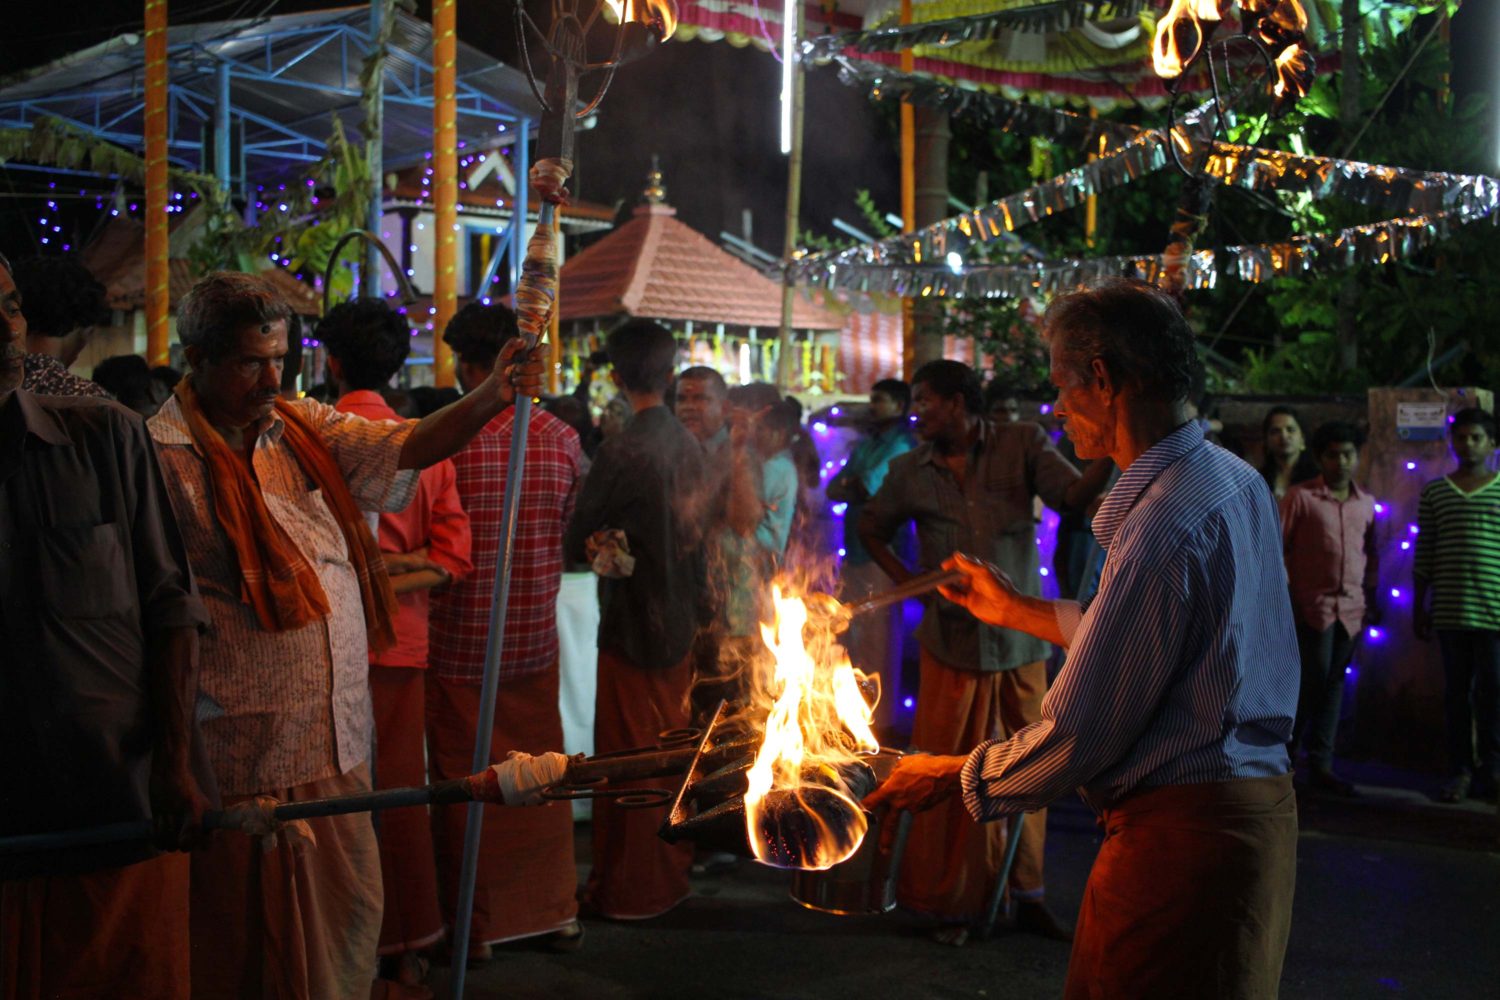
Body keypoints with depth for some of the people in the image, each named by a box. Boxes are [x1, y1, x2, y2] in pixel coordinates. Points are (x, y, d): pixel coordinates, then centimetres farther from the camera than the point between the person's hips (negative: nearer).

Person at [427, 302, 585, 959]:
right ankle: (555, 910, 26)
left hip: (460, 643, -4)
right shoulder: (562, 438, -5)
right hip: (535, 637, 4)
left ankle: (475, 925, 17)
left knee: (465, 781, 8)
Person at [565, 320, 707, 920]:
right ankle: (673, 867, 29)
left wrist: (595, 548, 6)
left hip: (632, 623, -7)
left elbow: (574, 539, -14)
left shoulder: (621, 450, -19)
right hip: (680, 621, 7)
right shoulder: (689, 445, 3)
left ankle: (629, 888, 11)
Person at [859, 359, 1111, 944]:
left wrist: (1106, 461, -37)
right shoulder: (910, 471, 4)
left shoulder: (1022, 444, -3)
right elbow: (872, 528, 18)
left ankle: (1027, 896, 21)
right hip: (952, 644, 1)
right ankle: (953, 903, 15)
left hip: (1020, 639, -1)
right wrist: (905, 581, 5)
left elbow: (1070, 496, -18)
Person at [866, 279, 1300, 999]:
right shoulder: (1238, 483, 8)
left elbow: (1078, 740, -20)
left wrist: (949, 778, -5)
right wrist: (1017, 609, 27)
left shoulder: (1163, 528, -24)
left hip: (1184, 833, -10)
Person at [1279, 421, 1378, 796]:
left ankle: (1321, 765, 13)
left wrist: (1372, 597, 18)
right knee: (1315, 679, -9)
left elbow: (1371, 553, 21)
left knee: (1334, 685, 8)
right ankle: (1286, 749, 8)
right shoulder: (1300, 497, -3)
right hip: (1313, 605, -5)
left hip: (1352, 607, 5)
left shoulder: (1366, 503, 13)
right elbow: (1276, 546, -4)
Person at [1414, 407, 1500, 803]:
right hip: (1449, 609, 2)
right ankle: (1460, 771, 13)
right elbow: (1423, 554, 10)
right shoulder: (1434, 492, 9)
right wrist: (1418, 607, 8)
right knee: (1456, 690, 7)